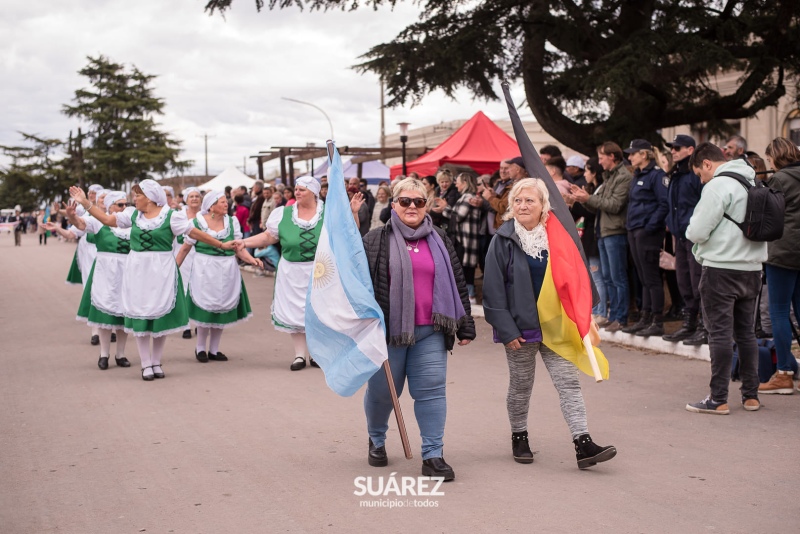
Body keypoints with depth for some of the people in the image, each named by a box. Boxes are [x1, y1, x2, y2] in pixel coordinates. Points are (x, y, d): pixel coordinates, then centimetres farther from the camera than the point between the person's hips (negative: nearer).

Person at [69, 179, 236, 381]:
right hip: (137, 271, 4)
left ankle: (156, 362, 18)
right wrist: (85, 203, 1)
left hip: (161, 272, -4)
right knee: (139, 314, 3)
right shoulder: (133, 214, 5)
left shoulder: (171, 215, -8)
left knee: (159, 314, 4)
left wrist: (221, 245, -7)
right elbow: (107, 219, 7)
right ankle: (146, 364, 10)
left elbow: (195, 233, -7)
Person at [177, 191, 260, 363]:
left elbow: (239, 248, 1)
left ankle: (214, 350, 19)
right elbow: (185, 248, 1)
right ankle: (200, 348, 17)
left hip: (227, 272, 3)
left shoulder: (232, 222, 3)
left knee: (222, 310, 8)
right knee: (205, 309, -1)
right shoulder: (197, 222, -5)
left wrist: (251, 259, -15)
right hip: (204, 271, -3)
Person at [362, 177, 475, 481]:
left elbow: (457, 283, 14)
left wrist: (465, 326, 11)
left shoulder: (439, 240, 11)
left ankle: (433, 456, 2)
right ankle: (376, 440, 36)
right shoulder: (376, 241, 2)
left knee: (432, 390, -4)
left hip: (430, 332, 2)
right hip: (389, 330, -2)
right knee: (382, 391, 9)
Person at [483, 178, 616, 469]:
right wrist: (506, 329, -13)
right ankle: (519, 438, 29)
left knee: (569, 382, -4)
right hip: (520, 328, -2)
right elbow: (493, 289, -9)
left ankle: (583, 443, -5)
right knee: (521, 386, 11)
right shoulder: (503, 240, -6)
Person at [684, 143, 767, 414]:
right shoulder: (754, 184, 13)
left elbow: (697, 231, -16)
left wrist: (691, 231, 7)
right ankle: (751, 395, 18)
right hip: (752, 269, 8)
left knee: (720, 333, -4)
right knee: (747, 332, 14)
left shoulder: (718, 186, -13)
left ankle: (718, 399, -1)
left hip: (721, 269, -8)